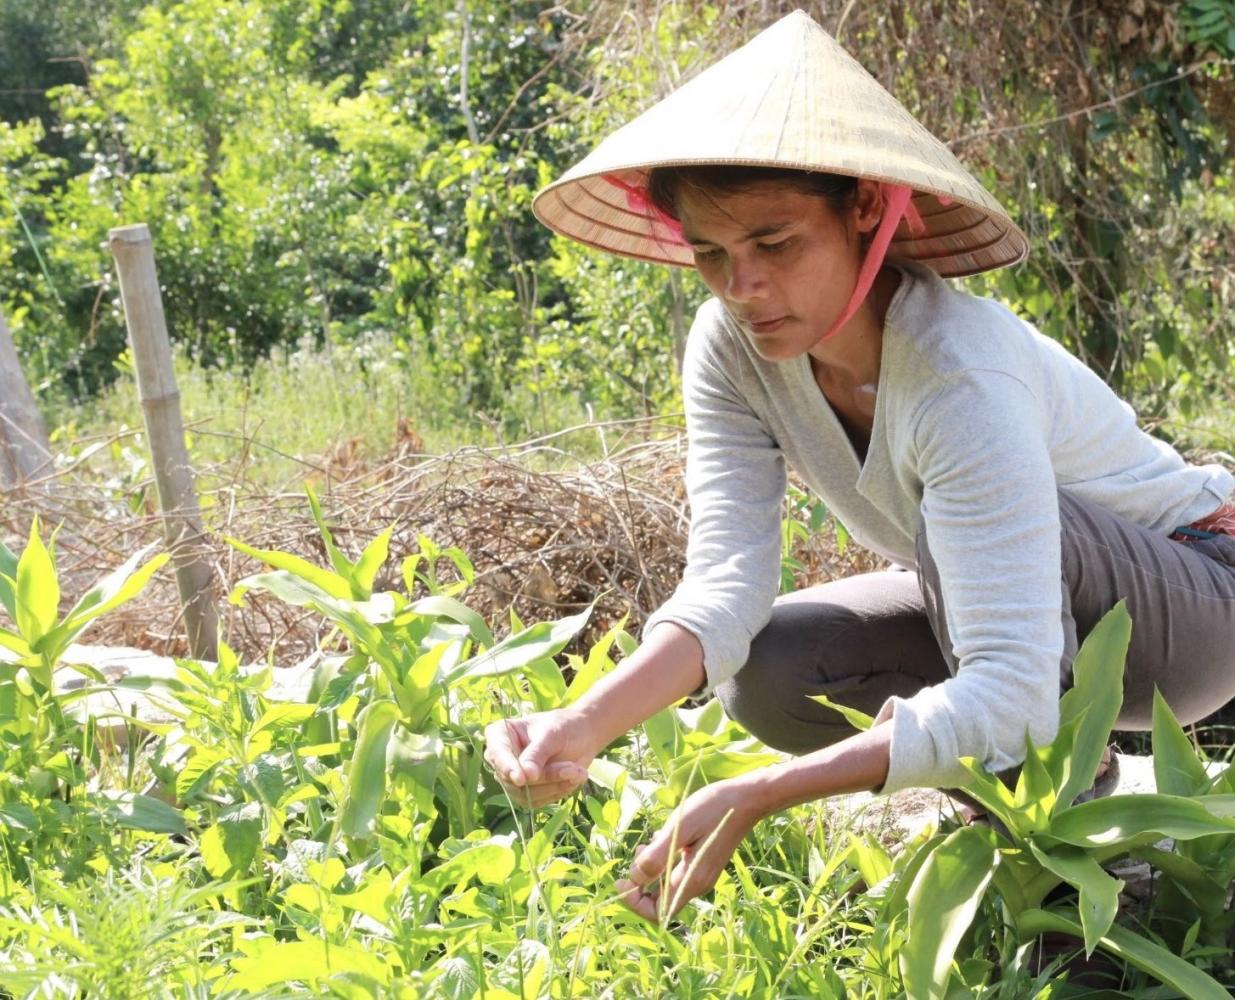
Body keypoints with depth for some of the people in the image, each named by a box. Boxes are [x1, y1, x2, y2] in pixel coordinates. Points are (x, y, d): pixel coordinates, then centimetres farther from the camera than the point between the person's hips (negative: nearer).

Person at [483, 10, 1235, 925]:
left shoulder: (962, 376, -37)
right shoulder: (732, 348, -16)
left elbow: (1010, 693, -42)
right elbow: (724, 584, -22)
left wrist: (757, 796, -47)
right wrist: (585, 726, -41)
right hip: (1001, 603, 7)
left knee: (955, 525, -35)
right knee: (768, 671, -17)